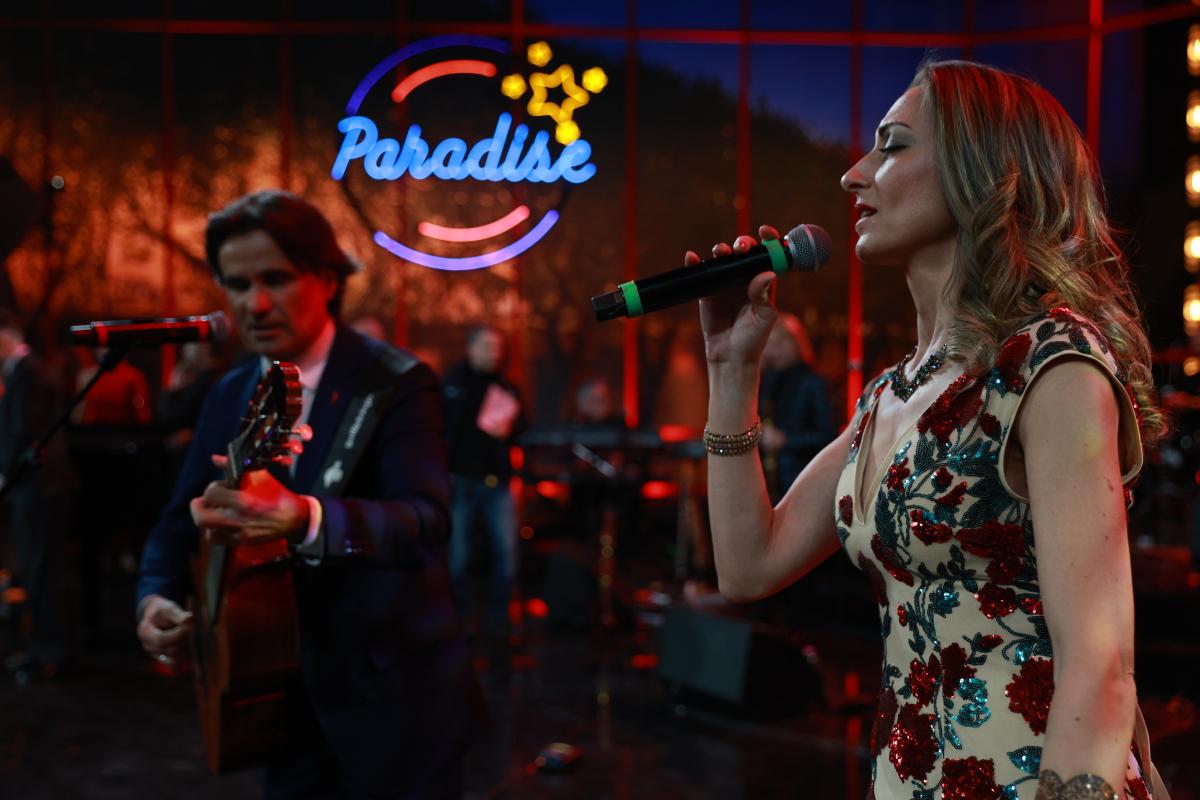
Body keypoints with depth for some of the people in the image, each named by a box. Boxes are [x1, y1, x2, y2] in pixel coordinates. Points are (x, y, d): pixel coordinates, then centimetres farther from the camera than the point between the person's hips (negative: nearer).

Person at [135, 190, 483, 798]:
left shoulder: (396, 383, -14)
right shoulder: (229, 396, 5)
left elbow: (426, 521, -29)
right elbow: (180, 520, 9)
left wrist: (304, 516, -47)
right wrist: (156, 597, -13)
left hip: (396, 702, -5)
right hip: (286, 698, 5)